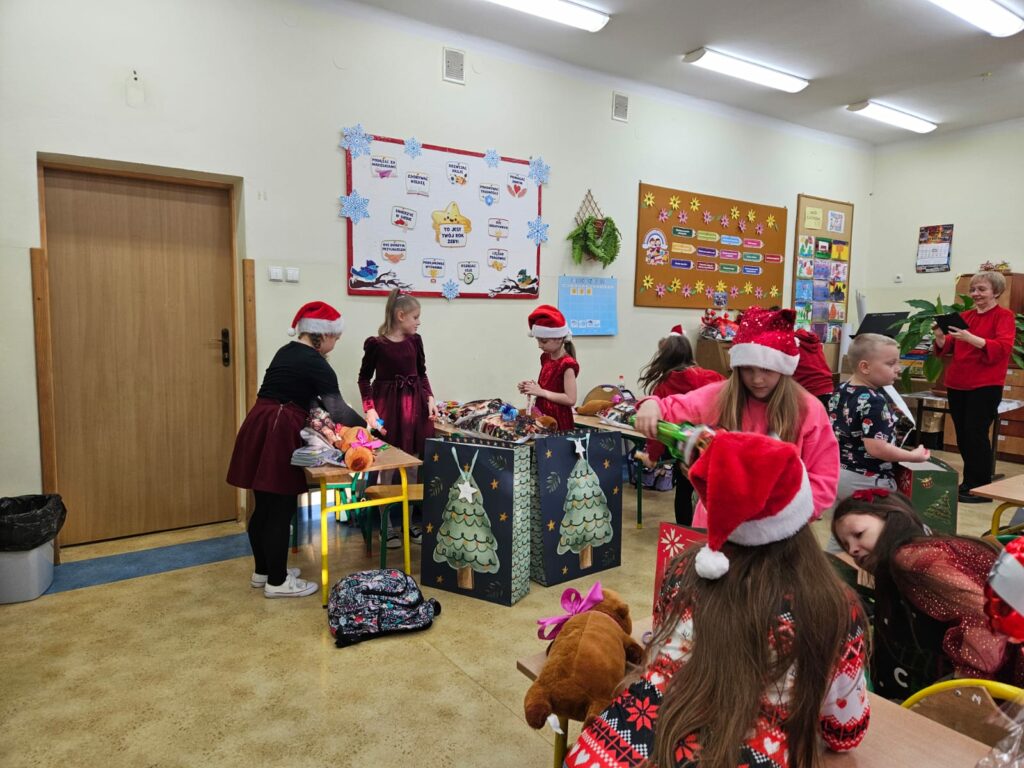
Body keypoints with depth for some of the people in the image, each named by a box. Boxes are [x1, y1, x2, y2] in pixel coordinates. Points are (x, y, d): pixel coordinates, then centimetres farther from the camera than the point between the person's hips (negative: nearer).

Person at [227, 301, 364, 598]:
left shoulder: (286, 351, 17)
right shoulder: (316, 364, -10)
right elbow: (338, 409, -8)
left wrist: (321, 409, 17)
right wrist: (366, 425, 5)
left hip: (259, 427, 9)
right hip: (278, 435, -9)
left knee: (264, 506, 17)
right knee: (281, 510, 1)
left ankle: (263, 570, 30)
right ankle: (277, 582, 12)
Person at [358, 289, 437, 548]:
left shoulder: (415, 340, 5)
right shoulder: (376, 343, -8)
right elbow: (364, 378, -1)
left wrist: (430, 399, 2)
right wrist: (370, 410, -10)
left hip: (414, 405, 5)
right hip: (387, 406, -4)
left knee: (413, 466, 10)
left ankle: (409, 521, 24)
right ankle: (387, 525, 17)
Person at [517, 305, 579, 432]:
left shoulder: (568, 364, -16)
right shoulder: (546, 357, 9)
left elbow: (570, 399, -20)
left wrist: (541, 392, -19)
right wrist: (532, 387, 0)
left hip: (558, 420, -7)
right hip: (541, 415, 8)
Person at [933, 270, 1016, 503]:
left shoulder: (1004, 316, -3)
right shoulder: (964, 316, 13)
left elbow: (1002, 348, -18)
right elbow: (947, 349, 13)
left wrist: (970, 338, -30)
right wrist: (940, 337, -8)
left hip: (985, 386, -6)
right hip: (957, 384, 6)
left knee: (976, 434, -7)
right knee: (962, 436, 9)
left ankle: (982, 488, 2)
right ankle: (969, 482, 19)